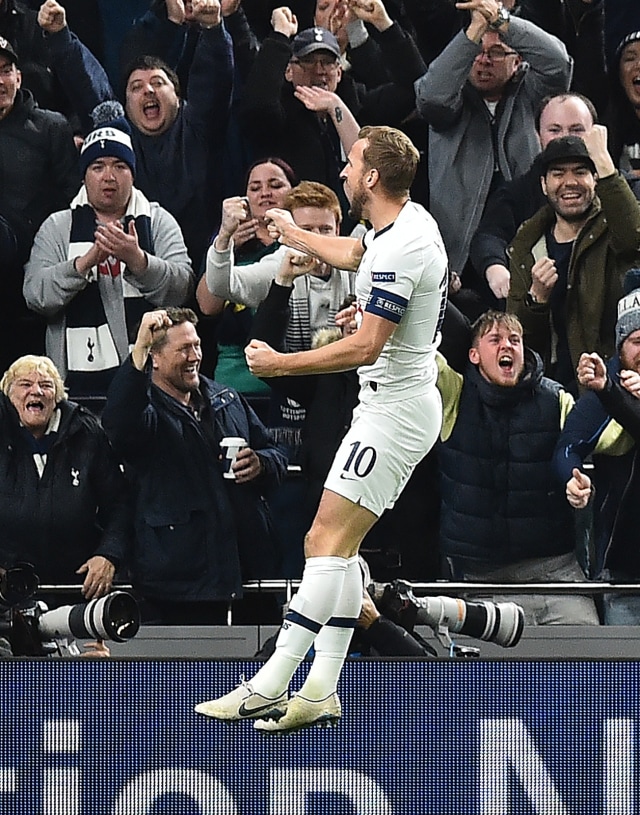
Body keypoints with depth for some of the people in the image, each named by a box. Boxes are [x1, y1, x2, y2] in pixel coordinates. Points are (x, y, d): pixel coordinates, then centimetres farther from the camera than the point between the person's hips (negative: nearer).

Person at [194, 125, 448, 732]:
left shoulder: (401, 248, -21)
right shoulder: (409, 221, 11)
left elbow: (365, 346, -24)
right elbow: (353, 254, 35)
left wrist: (280, 363, -15)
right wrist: (293, 233, 50)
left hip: (394, 411, -11)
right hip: (391, 404, 11)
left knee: (328, 544, -13)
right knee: (332, 547, 7)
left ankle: (270, 686, -17)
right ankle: (320, 693, 5)